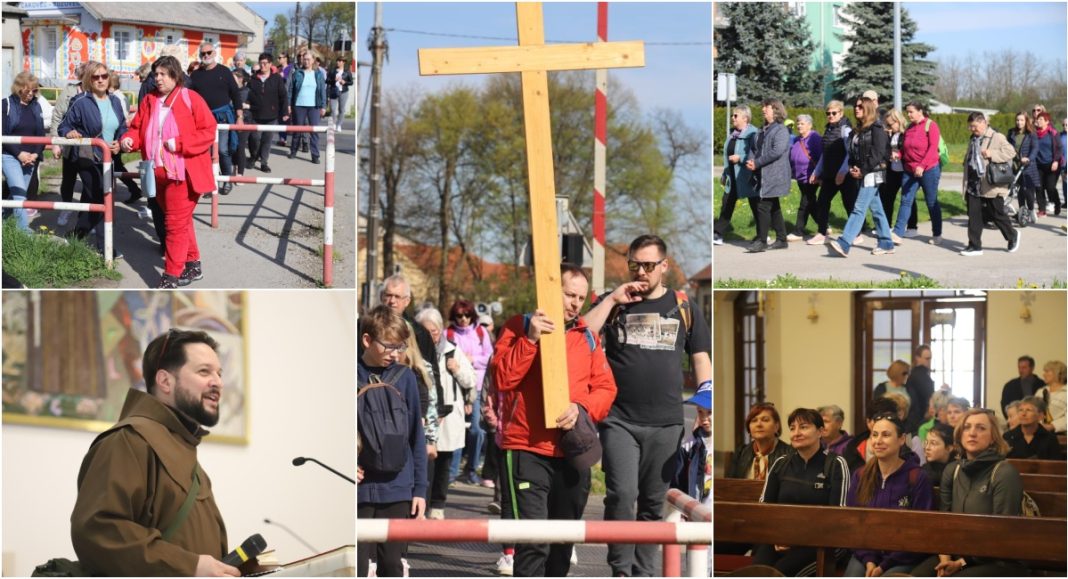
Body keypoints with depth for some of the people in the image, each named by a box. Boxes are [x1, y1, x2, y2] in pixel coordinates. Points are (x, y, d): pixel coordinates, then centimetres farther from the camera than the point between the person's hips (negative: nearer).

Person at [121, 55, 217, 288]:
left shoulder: (191, 99, -10)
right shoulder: (149, 101, 8)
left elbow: (209, 132, -12)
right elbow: (138, 128, 13)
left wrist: (179, 143, -19)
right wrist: (129, 139, -10)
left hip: (183, 173, -7)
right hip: (159, 173, 7)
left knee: (176, 224, -6)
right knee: (181, 221, 17)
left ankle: (171, 276, -2)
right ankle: (193, 265, 30)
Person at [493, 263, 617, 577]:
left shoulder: (588, 336, 11)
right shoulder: (520, 327, -1)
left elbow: (606, 388, 8)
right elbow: (502, 378, -11)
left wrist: (582, 407, -12)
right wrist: (530, 339, -21)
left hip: (574, 452, 5)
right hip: (528, 451, -5)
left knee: (563, 540, 15)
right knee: (534, 542, -15)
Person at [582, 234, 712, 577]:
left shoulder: (682, 306, 10)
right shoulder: (614, 303, 7)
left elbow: (700, 358, 11)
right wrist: (612, 300, -12)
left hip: (666, 423, 2)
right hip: (619, 420, -2)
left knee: (654, 502, 8)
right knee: (621, 494, -14)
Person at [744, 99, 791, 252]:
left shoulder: (781, 130, -11)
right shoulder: (765, 130, 17)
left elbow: (777, 151, -22)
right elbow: (760, 150, 21)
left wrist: (757, 163, -17)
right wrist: (752, 161, -1)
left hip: (774, 176, -9)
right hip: (764, 176, 9)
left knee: (763, 206, -11)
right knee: (774, 208, 13)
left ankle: (761, 241, -8)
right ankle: (781, 239, 21)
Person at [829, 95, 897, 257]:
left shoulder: (876, 128, -9)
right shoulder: (858, 130, 16)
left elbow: (878, 153, -15)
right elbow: (853, 151, 18)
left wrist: (863, 171, -16)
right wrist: (852, 168, 0)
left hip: (872, 175, -9)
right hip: (861, 175, 9)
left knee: (859, 209, -13)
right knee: (876, 209, 12)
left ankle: (844, 244, -21)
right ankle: (886, 244, 17)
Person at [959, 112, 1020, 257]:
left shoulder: (997, 137, -7)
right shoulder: (973, 140, 16)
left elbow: (1011, 152, -15)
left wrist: (992, 154, -24)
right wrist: (966, 182, 17)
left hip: (991, 186, -6)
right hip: (974, 185, 6)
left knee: (997, 214, 5)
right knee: (973, 216, 1)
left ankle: (1012, 235, 29)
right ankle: (975, 246, 5)